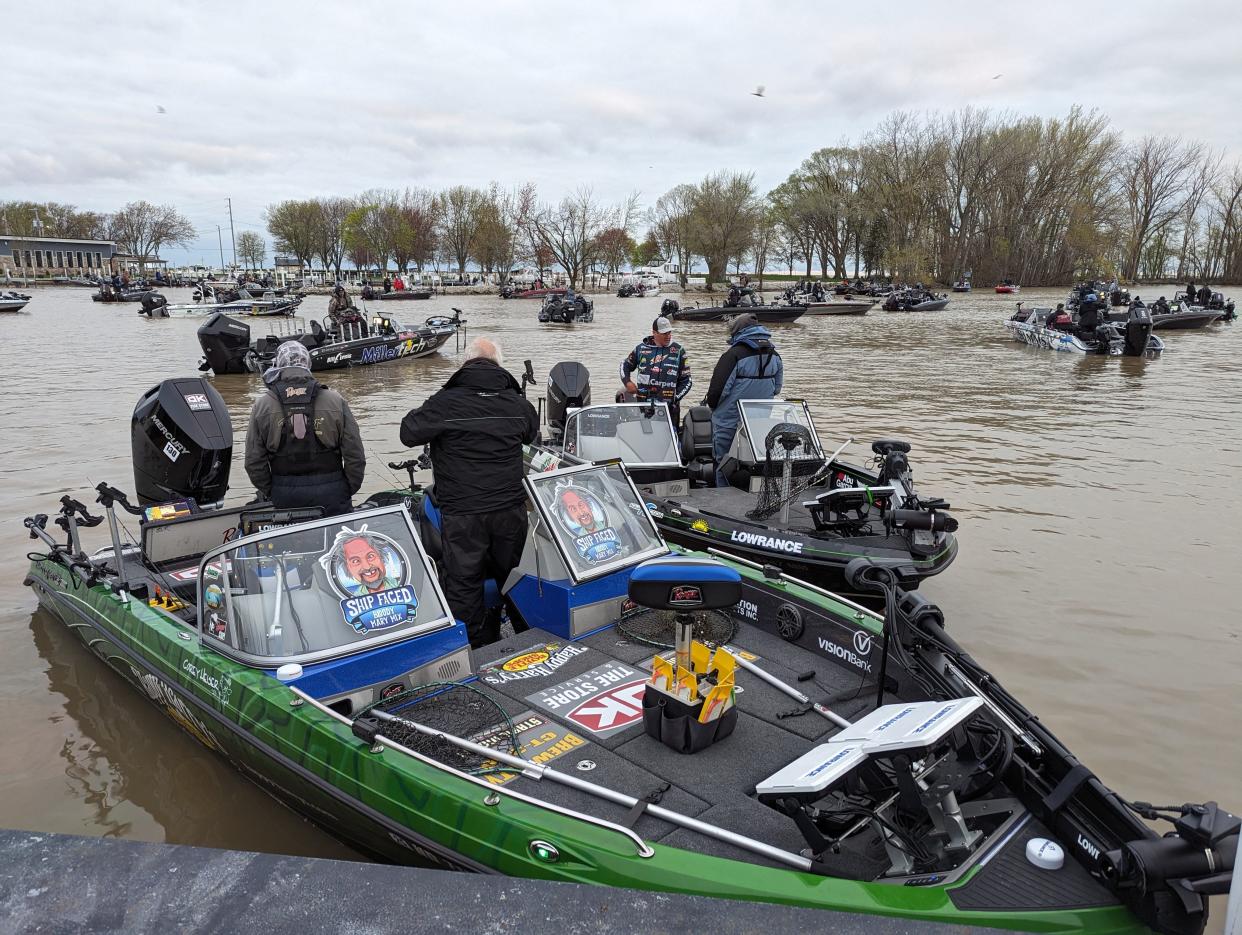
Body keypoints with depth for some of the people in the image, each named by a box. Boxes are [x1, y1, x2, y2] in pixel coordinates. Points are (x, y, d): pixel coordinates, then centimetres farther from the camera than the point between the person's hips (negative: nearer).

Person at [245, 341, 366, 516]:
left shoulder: (262, 406, -1)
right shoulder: (335, 401, -4)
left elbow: (254, 462, 0)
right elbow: (355, 455, -4)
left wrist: (269, 492, 12)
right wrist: (350, 489, 8)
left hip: (283, 495, 1)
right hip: (331, 492, -1)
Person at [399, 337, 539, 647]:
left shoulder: (444, 403, -13)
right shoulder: (517, 404, 1)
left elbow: (409, 433, -4)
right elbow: (532, 433, 20)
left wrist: (422, 412, 14)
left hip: (462, 513, -4)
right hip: (510, 510, 4)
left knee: (464, 584, 7)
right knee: (508, 579, 19)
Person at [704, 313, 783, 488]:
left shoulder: (733, 355, -17)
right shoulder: (774, 356, 5)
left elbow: (718, 389, -19)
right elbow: (777, 388, 14)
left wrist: (713, 406, 1)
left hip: (729, 423, -6)